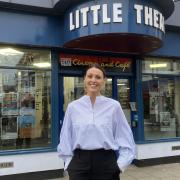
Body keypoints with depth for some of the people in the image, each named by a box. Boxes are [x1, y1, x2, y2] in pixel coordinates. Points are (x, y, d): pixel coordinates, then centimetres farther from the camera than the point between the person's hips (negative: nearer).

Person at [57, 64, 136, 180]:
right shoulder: (73, 107, 0)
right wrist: (69, 163, 5)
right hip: (79, 163, 1)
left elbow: (125, 138, 1)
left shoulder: (114, 106, -4)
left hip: (106, 163, 0)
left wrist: (121, 165, -3)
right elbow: (66, 139, 7)